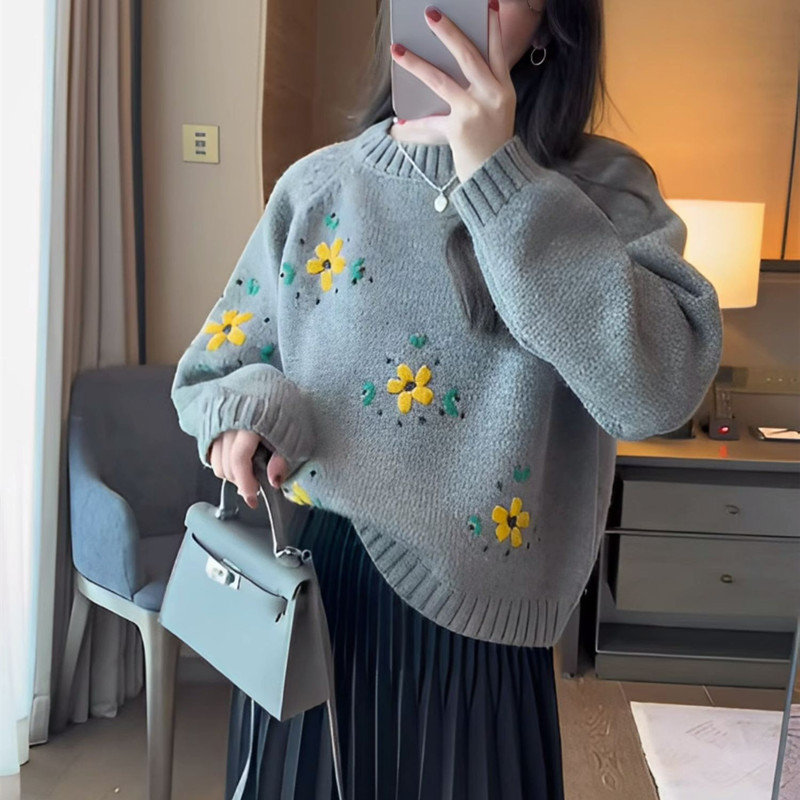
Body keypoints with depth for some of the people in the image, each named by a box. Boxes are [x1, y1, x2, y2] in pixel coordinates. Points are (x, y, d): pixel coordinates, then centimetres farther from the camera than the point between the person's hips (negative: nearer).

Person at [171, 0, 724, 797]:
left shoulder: (600, 185, -5)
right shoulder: (320, 184, 1)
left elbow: (658, 386, -24)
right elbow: (210, 369, 9)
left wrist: (499, 176, -25)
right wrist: (248, 405, -14)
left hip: (473, 615, -2)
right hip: (309, 587, 2)